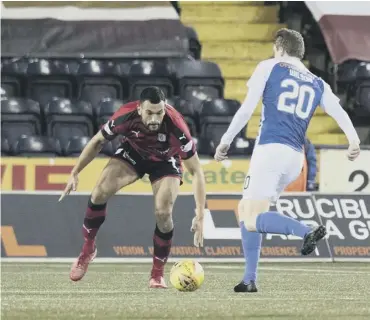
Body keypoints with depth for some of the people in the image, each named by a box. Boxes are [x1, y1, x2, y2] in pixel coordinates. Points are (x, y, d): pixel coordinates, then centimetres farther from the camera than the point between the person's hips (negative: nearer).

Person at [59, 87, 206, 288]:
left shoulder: (176, 127, -39)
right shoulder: (125, 116, -34)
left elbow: (196, 171, -32)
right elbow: (98, 141, -12)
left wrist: (200, 216, -38)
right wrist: (75, 173, -11)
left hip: (165, 161, -1)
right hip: (133, 152, 1)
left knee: (163, 213, -20)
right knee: (101, 191, -21)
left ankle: (157, 274, 1)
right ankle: (88, 249, 1)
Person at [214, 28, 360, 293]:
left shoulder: (269, 68, 6)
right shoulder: (318, 85, 17)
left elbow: (247, 109, 0)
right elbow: (338, 111, -1)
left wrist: (226, 140, 7)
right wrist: (353, 139, -15)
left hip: (270, 150, -6)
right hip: (296, 158, 6)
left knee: (252, 220, -11)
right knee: (245, 209, 19)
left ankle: (307, 232, -34)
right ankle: (250, 280, 11)